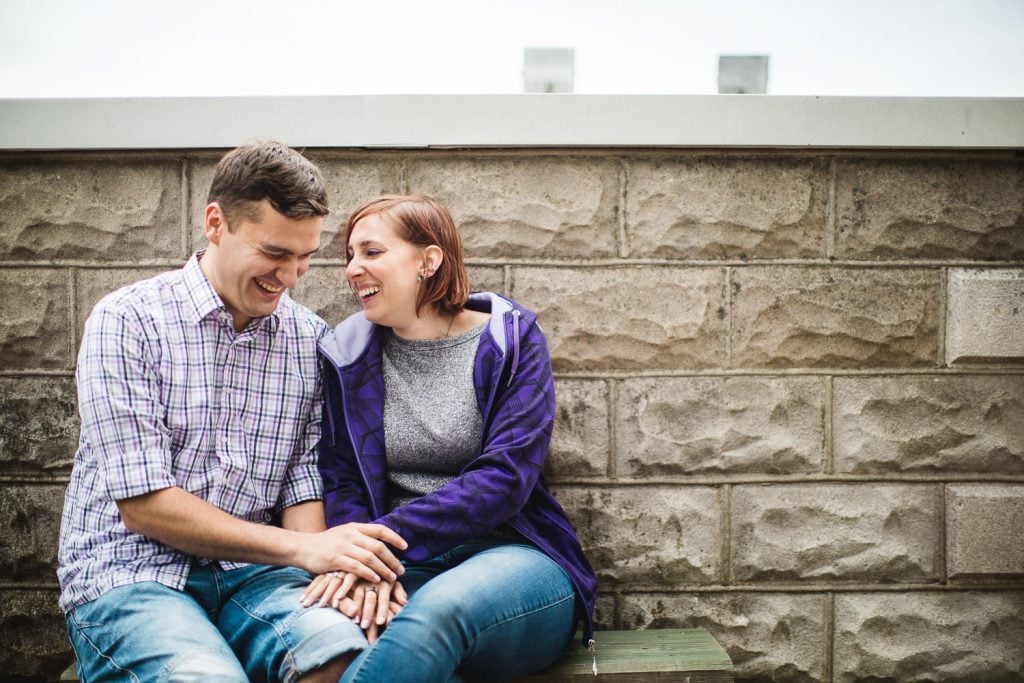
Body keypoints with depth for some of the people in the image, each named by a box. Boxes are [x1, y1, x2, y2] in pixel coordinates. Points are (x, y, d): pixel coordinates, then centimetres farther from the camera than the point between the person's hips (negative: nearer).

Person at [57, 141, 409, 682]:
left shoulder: (312, 341, 6)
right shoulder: (127, 320, -7)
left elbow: (303, 482, 4)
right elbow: (143, 505, -12)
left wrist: (332, 567, -17)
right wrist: (301, 548, -16)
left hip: (250, 573, 3)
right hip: (129, 575, -2)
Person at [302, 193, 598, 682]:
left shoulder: (510, 339, 0)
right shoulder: (348, 354, 10)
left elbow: (506, 475, -12)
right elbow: (339, 481, 3)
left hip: (512, 556, -2)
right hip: (403, 569, 2)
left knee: (435, 610, -38)